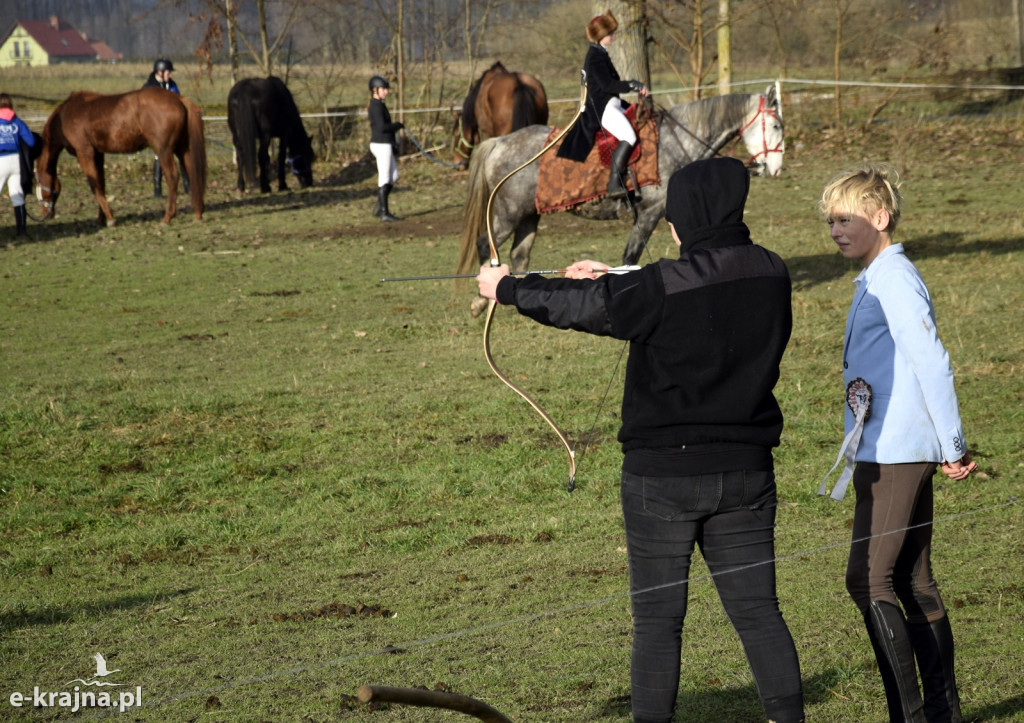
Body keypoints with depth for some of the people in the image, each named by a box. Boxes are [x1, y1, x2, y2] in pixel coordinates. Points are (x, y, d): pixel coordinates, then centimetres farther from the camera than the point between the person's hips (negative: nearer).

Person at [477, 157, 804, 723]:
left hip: (663, 472, -4)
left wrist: (506, 287, 10)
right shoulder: (771, 275, 0)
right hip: (745, 470, 5)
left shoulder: (664, 287, -19)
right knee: (757, 610, 8)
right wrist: (615, 280, 22)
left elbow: (579, 306, -6)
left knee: (657, 618, 4)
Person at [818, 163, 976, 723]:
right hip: (889, 454, 10)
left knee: (869, 580, -11)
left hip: (896, 456, -10)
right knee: (913, 583, 11)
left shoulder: (894, 280, -13)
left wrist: (953, 446, -17)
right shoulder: (874, 281, 18)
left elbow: (932, 364, -18)